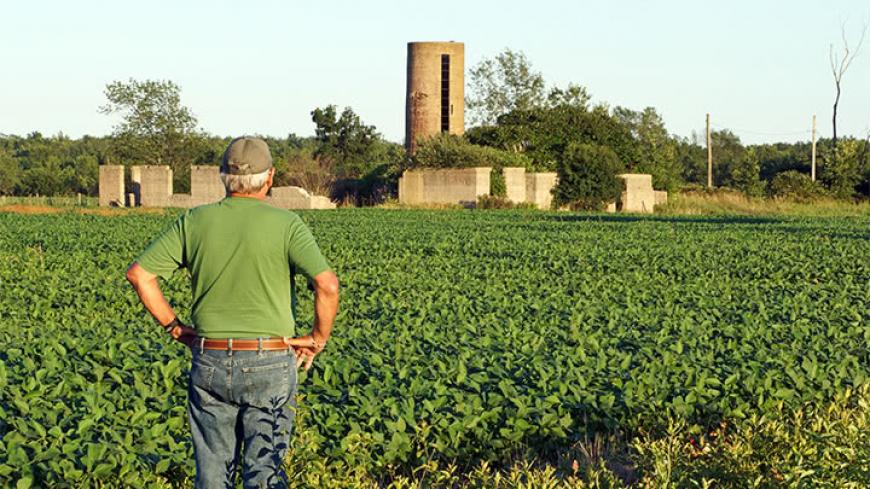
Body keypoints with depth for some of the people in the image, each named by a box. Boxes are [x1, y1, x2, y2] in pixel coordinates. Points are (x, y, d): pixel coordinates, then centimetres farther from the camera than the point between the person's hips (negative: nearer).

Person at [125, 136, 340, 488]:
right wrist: (319, 338, -3)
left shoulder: (195, 221, 2)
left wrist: (173, 326, 8)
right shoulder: (286, 225, -7)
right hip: (270, 364, -2)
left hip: (210, 363, 2)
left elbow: (139, 274, 0)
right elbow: (327, 284, -18)